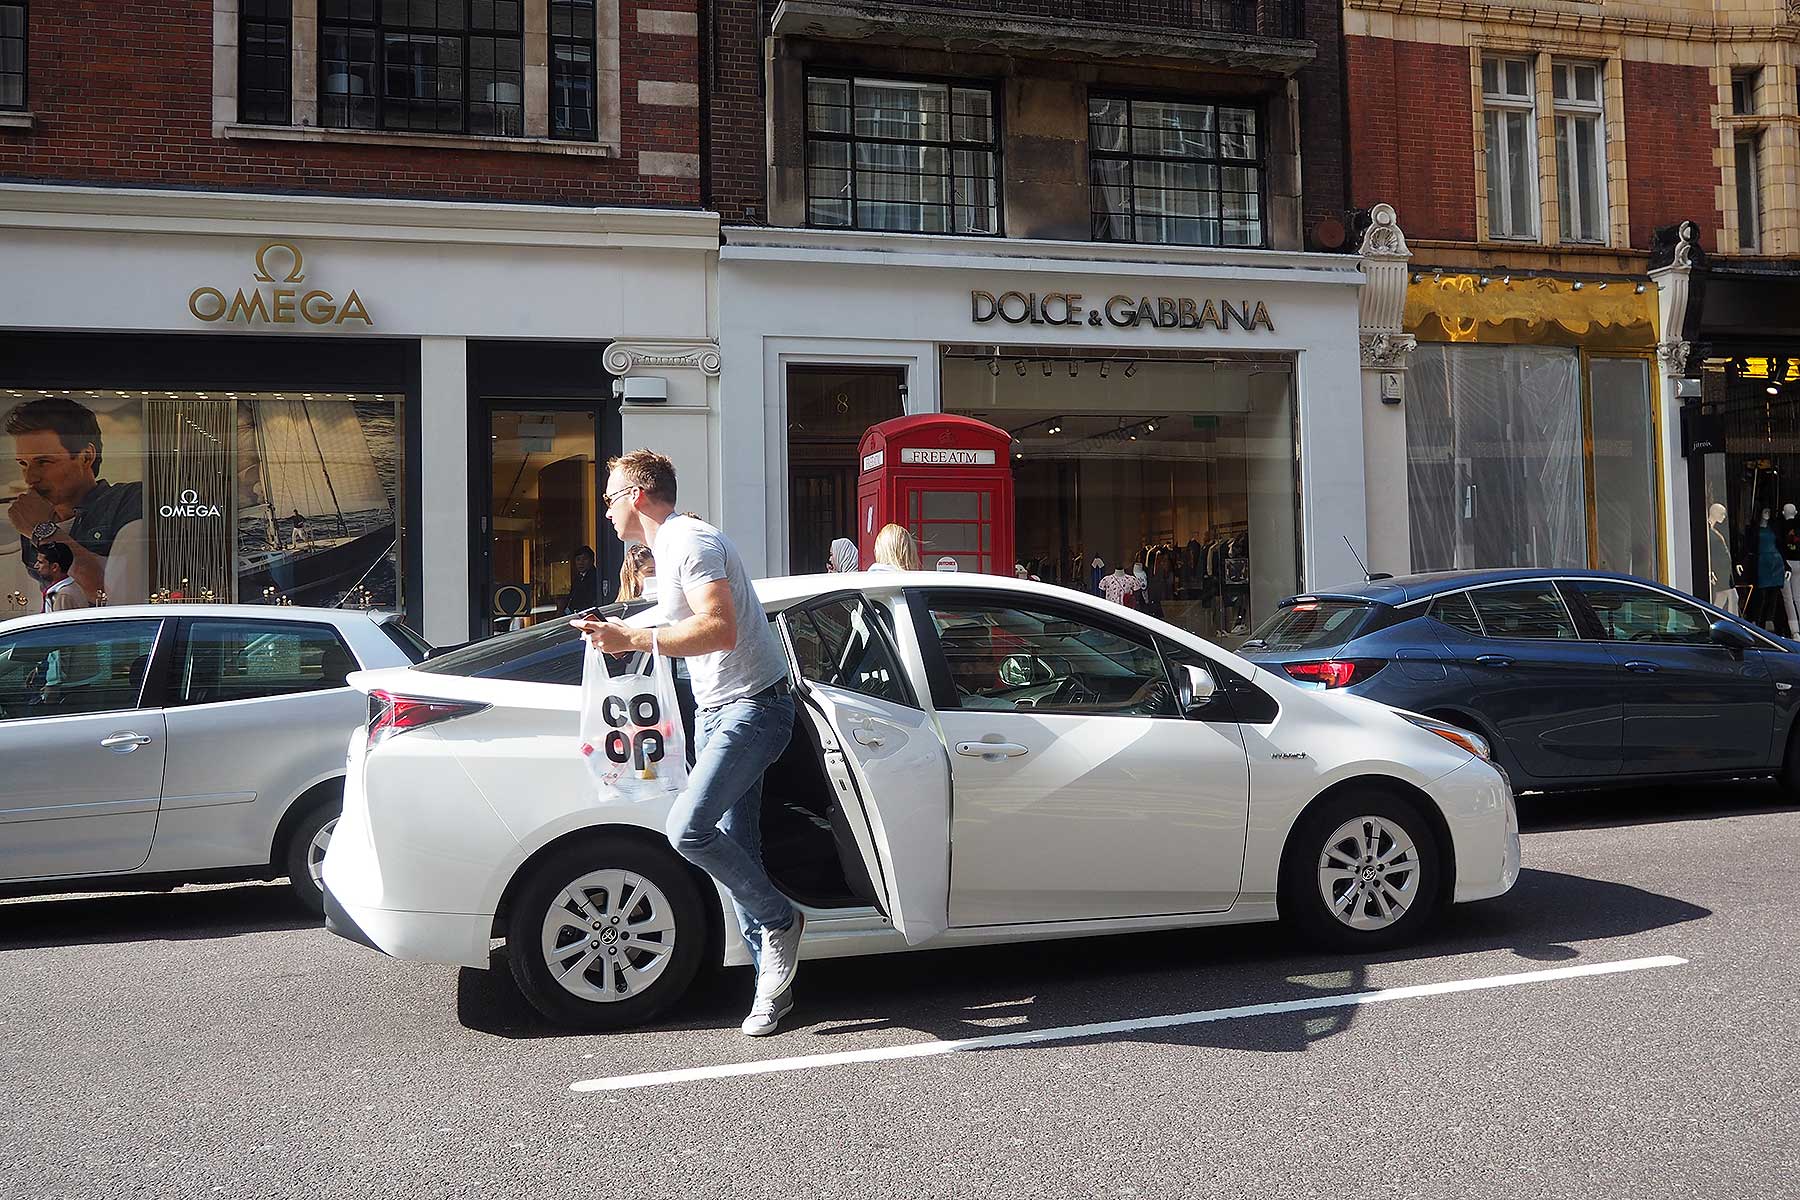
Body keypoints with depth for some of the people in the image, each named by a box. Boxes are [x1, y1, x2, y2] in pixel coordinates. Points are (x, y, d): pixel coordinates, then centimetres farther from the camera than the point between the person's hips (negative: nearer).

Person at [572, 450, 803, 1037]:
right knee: (735, 851, 6)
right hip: (716, 709, 10)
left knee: (687, 828, -24)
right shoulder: (669, 546, 19)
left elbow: (720, 629, -27)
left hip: (752, 708, -10)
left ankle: (780, 920, -4)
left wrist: (634, 640, -28)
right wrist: (618, 629, 45)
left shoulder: (690, 541, -14)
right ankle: (774, 981, 12)